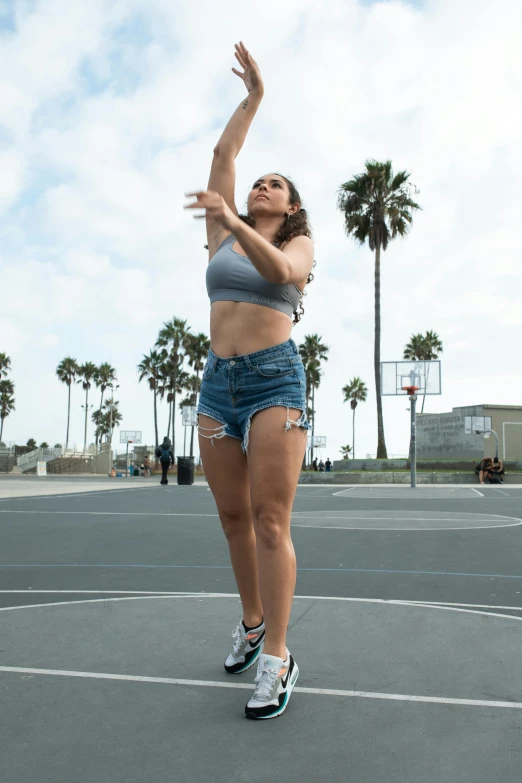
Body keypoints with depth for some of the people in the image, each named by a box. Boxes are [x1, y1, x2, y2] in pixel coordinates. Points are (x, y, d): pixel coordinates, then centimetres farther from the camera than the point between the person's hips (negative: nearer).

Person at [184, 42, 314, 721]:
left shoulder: (299, 243, 8)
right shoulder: (224, 234, 19)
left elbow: (280, 270, -16)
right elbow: (223, 155, 17)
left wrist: (233, 224, -27)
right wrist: (254, 95, 24)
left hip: (275, 379, -5)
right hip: (219, 384, 5)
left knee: (270, 521, -11)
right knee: (234, 519, 8)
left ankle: (277, 657, -5)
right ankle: (252, 622, 25)